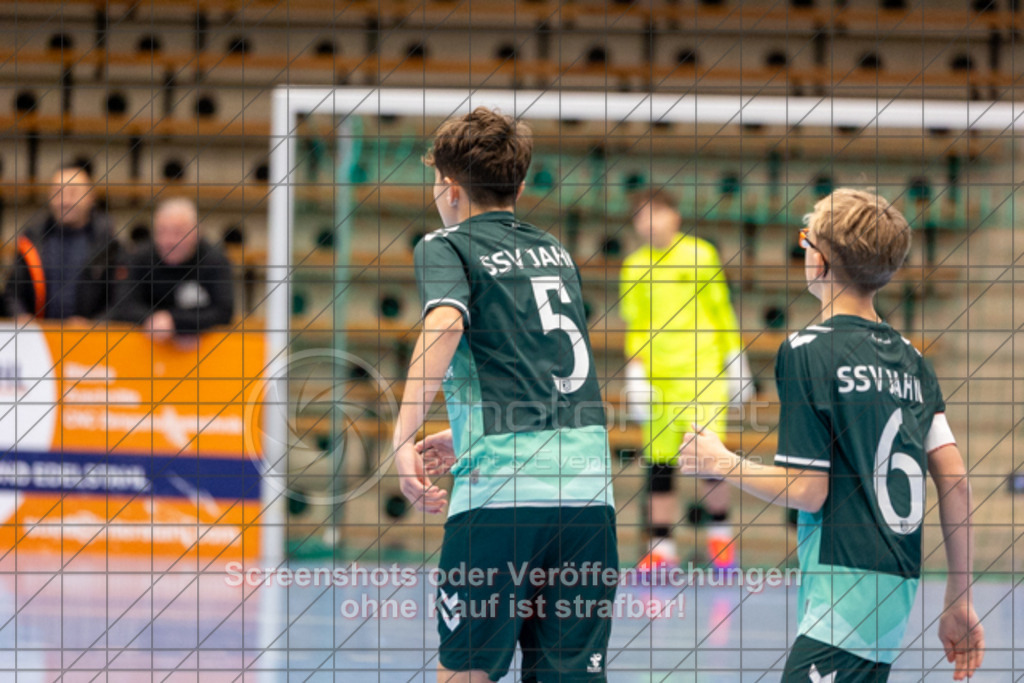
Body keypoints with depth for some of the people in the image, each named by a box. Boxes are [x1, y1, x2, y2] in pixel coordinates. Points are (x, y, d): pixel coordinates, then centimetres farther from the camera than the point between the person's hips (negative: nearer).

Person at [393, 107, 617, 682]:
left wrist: (404, 436, -20)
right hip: (589, 488, 5)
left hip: (499, 490, -5)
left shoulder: (446, 247, 4)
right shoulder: (555, 251, 22)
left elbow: (444, 323, -17)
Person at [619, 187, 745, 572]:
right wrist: (635, 375, 4)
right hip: (656, 377, 2)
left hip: (702, 372, -2)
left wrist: (735, 360, 6)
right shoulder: (634, 266, 8)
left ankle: (720, 532, 9)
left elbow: (722, 309, 8)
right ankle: (661, 548, 7)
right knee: (659, 463, 0)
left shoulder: (700, 254, 4)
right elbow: (634, 325, 12)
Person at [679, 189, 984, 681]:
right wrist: (959, 602, 15)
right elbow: (955, 481, 9)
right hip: (898, 586, 8)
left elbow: (808, 491, -10)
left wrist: (720, 462, 6)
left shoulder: (807, 351, -8)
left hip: (845, 592, -8)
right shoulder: (910, 357, 13)